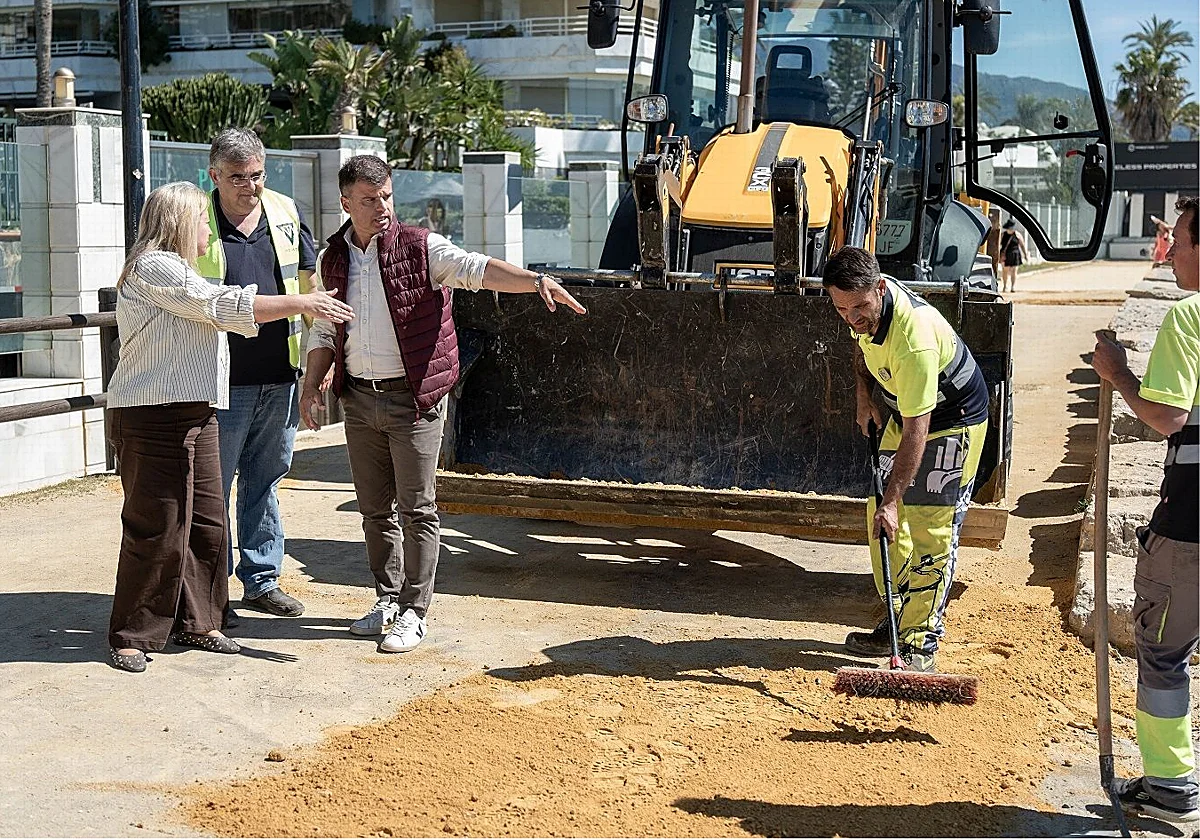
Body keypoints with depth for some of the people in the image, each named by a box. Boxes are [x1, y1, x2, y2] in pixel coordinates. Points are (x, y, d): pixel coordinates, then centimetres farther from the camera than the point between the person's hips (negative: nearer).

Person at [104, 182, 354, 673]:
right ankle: (131, 636, 4)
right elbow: (224, 307, -17)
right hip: (152, 416, -10)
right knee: (157, 531, -7)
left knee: (207, 524, 9)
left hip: (195, 414, 10)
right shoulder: (153, 267, -10)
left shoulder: (177, 272, 26)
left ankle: (194, 623, 20)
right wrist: (304, 304, -15)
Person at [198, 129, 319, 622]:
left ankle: (261, 579, 24)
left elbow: (309, 281, 17)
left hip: (281, 377, 4)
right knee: (212, 485, 2)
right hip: (223, 381, -4)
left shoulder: (284, 213, 7)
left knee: (266, 479, 14)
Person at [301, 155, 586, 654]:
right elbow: (324, 332, 17)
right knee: (375, 510, 13)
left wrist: (536, 281, -37)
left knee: (417, 510, -2)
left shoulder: (421, 248, -6)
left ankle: (413, 612, 7)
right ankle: (387, 599, 27)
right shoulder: (332, 261, 8)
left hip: (414, 398, -4)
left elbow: (478, 269, -21)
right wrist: (311, 385, 6)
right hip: (359, 399, 5)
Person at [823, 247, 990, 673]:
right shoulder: (866, 307, -14)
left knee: (930, 531, -11)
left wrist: (893, 500, -38)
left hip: (953, 419, -9)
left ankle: (921, 642, -4)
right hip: (903, 412, 9)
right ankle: (897, 624, 19)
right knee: (881, 517, 9)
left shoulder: (914, 338, -39)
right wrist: (864, 392, 1)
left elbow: (917, 431, -37)